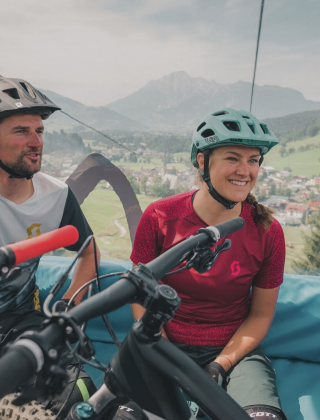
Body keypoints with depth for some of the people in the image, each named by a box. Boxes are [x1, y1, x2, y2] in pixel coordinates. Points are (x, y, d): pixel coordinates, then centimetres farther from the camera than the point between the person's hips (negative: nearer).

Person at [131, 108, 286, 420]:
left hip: (234, 350, 1)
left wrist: (220, 365, -12)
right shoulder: (159, 217, -11)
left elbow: (260, 315, 0)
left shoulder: (267, 231, -9)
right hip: (167, 346, 0)